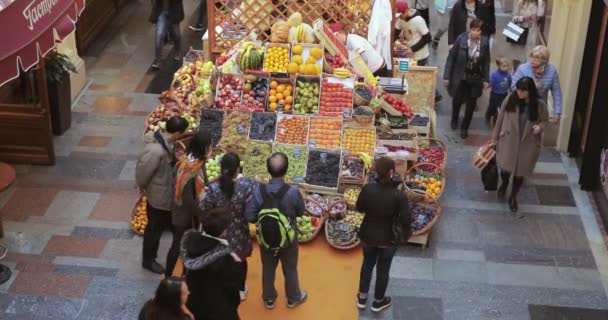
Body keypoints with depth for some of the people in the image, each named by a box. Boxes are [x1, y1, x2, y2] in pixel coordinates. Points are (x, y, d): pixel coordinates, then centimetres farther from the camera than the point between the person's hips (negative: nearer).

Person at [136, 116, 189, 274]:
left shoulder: (163, 139, -8)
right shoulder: (156, 150, -37)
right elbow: (142, 170, -25)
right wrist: (142, 187, -10)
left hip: (166, 193, 9)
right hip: (159, 195, -9)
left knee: (165, 223, 27)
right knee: (154, 229, 12)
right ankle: (148, 261, 33)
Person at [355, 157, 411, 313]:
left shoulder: (368, 189, -21)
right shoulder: (398, 195, -27)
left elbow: (360, 208, -5)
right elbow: (406, 220, -21)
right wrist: (406, 234, -2)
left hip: (368, 235, 2)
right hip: (388, 238, -2)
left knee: (367, 264, 26)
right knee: (383, 269, 20)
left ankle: (362, 298, 41)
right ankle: (378, 302, 39)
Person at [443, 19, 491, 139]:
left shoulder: (484, 42, -12)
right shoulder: (461, 39, -18)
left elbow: (486, 61, 0)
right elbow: (451, 57, -10)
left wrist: (486, 79, 0)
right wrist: (446, 76, -10)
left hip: (475, 78, 1)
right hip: (459, 76, -1)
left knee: (471, 104, 9)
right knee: (457, 100, 16)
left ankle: (465, 127, 30)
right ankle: (454, 119, 48)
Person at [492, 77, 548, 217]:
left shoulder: (540, 105, -15)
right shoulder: (510, 99, -12)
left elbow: (545, 120, 2)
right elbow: (501, 117, -2)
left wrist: (539, 127, -22)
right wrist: (495, 136, 5)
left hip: (528, 143, 0)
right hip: (509, 140, 1)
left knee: (520, 171, 11)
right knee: (505, 167, 7)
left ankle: (513, 197, 34)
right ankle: (504, 184, 45)